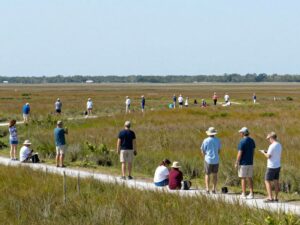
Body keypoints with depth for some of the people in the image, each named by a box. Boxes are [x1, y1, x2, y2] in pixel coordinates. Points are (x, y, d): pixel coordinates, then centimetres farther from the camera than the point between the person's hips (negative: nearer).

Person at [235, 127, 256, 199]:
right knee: (249, 178, 10)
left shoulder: (242, 142, -16)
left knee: (243, 178, 0)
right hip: (250, 163, 7)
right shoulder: (252, 141, 7)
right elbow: (253, 152, 12)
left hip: (243, 163, -7)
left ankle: (243, 194, 2)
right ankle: (251, 194, 8)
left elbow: (239, 153, -17)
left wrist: (236, 163, -10)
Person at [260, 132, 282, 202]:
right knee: (276, 181, 11)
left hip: (272, 167, -8)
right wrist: (267, 152, 19)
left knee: (267, 181, -2)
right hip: (278, 166, 8)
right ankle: (276, 197, 13)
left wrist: (263, 152, 1)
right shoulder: (279, 145, 9)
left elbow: (268, 156, -19)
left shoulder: (272, 146, -18)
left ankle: (270, 197, -6)